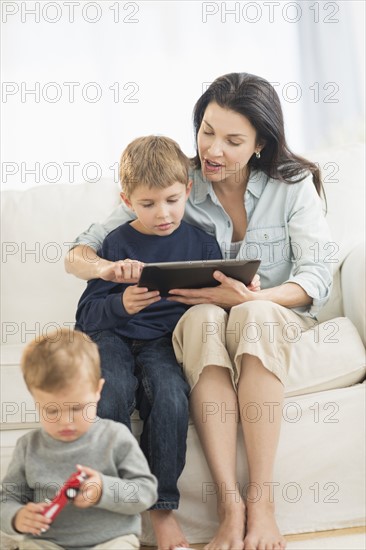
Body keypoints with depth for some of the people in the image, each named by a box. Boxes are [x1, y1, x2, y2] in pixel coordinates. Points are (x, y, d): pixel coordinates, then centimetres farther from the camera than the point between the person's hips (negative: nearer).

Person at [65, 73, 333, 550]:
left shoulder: (293, 184, -4)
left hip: (275, 322, 0)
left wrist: (251, 299, -30)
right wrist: (105, 267, -31)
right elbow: (78, 254, -5)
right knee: (204, 318, -36)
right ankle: (229, 502, -40)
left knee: (253, 316, -36)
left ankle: (261, 498, -37)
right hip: (199, 331, 1)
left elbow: (317, 279, -10)